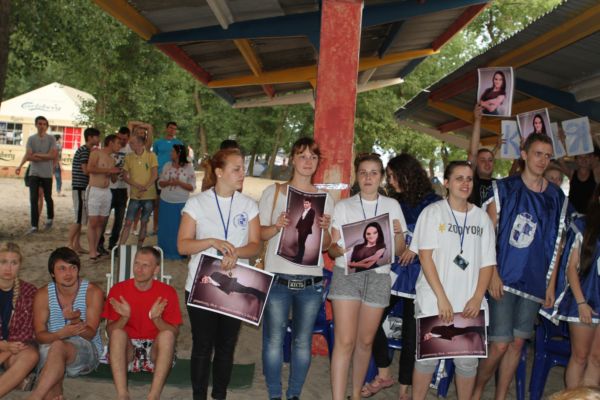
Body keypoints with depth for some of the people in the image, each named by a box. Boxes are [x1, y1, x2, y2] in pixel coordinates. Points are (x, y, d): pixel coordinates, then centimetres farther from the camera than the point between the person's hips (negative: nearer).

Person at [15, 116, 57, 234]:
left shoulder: (51, 139, -3)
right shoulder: (31, 139, 0)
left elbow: (53, 155, -12)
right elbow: (28, 156, -10)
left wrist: (37, 155, -11)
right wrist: (45, 158, -21)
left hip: (47, 174, -1)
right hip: (34, 173, 1)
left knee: (48, 198, 12)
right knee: (33, 199, -5)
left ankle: (50, 219, 36)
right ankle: (34, 226, -2)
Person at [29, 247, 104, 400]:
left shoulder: (93, 292, -7)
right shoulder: (43, 295, 0)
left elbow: (90, 334, -10)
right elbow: (40, 335, -3)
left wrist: (76, 320, -33)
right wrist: (61, 334, -27)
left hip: (87, 350, -2)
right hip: (51, 349, 2)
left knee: (58, 347, -36)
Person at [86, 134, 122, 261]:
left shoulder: (112, 160, 17)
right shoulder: (96, 153, -3)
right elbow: (90, 169, -19)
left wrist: (115, 172, -2)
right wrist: (108, 170, -15)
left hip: (107, 192, 7)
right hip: (94, 190, -7)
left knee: (101, 222, 6)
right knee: (93, 222, -7)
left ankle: (96, 249, 11)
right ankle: (92, 251, -6)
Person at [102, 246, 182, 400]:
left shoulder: (168, 292, -6)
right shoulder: (118, 290, -3)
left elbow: (174, 332, -7)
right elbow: (110, 331, -4)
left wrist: (156, 318, -26)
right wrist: (124, 317, -24)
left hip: (155, 349, 0)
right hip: (127, 349, 1)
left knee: (167, 334, -31)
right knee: (118, 334, -30)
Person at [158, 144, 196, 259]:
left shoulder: (189, 167, -5)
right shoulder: (167, 165, 7)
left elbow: (192, 187, -7)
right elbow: (160, 183, 9)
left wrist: (179, 183, -19)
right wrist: (168, 182, -12)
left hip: (181, 203, -4)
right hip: (165, 202, 4)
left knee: (179, 228, 1)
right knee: (165, 227, 8)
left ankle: (178, 253, 11)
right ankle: (165, 251, 20)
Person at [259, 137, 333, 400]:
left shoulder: (325, 198, 9)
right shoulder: (273, 192, 4)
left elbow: (326, 245, 11)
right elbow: (260, 234, 4)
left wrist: (325, 229, -11)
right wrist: (277, 226, -16)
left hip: (311, 281, 2)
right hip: (277, 278, -2)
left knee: (303, 342, 8)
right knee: (274, 341, 2)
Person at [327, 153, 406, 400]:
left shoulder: (392, 206, 9)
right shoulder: (344, 206, 5)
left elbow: (399, 251, 9)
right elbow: (332, 249, 1)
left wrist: (398, 233, -12)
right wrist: (340, 249, -22)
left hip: (378, 276, 2)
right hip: (347, 274, -2)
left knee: (365, 341, 8)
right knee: (345, 342, -10)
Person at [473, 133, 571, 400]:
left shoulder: (557, 198, 7)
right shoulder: (504, 189, -4)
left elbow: (555, 244, 10)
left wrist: (550, 283, 7)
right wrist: (492, 274, -12)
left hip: (534, 283, 4)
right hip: (503, 279, -4)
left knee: (517, 343, 10)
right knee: (500, 345, -6)